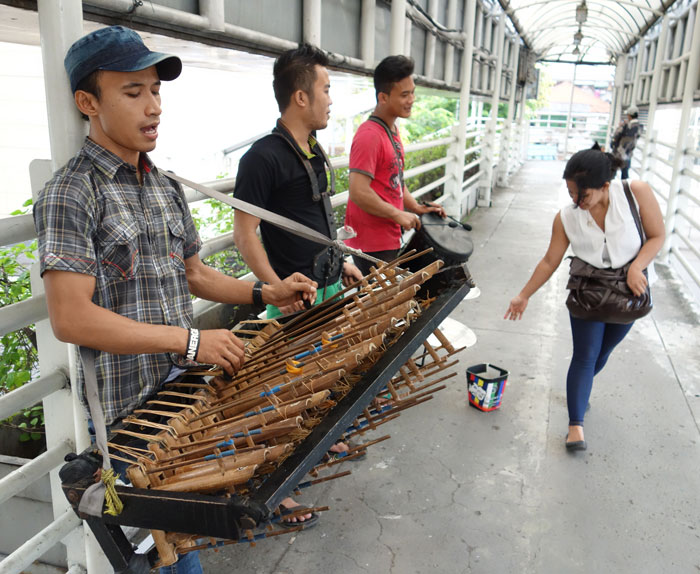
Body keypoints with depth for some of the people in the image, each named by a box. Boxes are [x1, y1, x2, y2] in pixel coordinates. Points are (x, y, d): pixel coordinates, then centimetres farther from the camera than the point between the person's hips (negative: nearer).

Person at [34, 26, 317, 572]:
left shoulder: (167, 188, 9)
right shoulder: (70, 194, -16)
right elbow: (70, 317, -24)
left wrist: (265, 293, 1)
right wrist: (191, 340, -25)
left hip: (187, 386, 7)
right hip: (129, 410, -7)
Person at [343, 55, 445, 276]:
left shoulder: (393, 130, 13)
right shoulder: (369, 136, -19)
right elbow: (359, 193, -26)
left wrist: (417, 207, 7)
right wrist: (398, 215, -17)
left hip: (389, 239, 10)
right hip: (372, 245, -10)